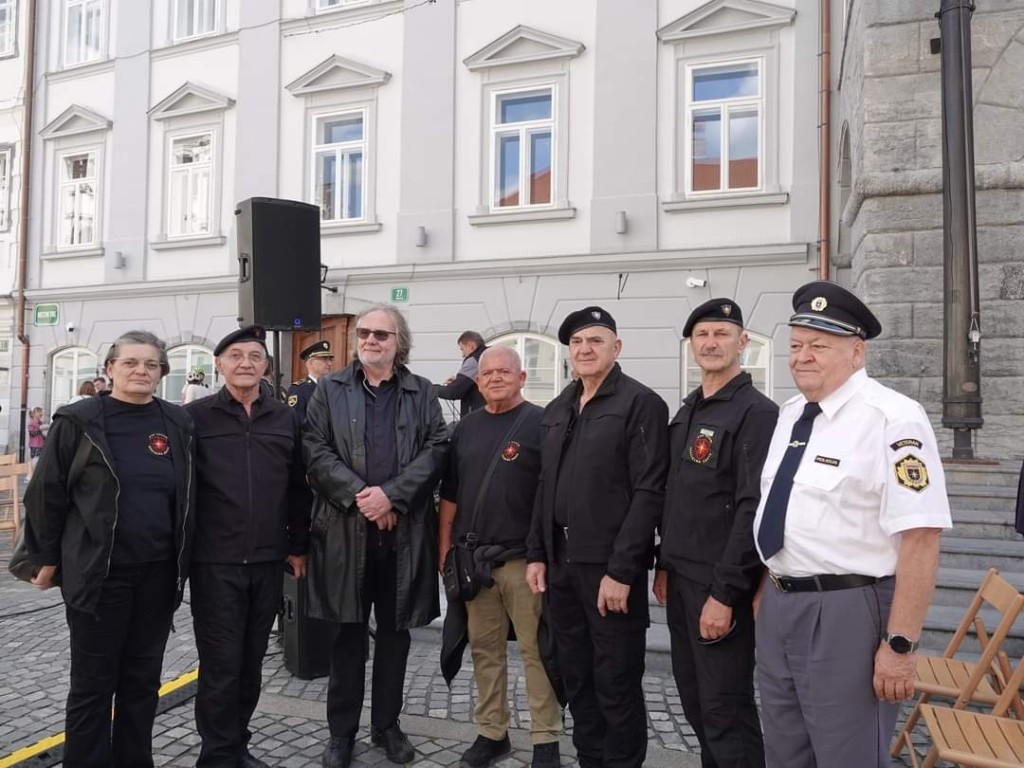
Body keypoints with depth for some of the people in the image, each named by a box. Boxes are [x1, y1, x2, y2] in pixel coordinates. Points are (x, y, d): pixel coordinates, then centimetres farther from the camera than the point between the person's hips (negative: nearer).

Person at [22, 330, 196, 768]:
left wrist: (183, 559, 8)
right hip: (98, 572, -3)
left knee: (143, 679, 15)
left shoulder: (177, 423, 2)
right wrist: (46, 557, 2)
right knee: (93, 682, 8)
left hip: (158, 572, 3)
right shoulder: (78, 421, -6)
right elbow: (46, 493, -1)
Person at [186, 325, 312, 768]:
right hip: (215, 562, -3)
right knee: (220, 664, 3)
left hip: (269, 561, 3)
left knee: (251, 662, 14)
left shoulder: (286, 418, 6)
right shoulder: (195, 417, -2)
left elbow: (298, 488, 10)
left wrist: (298, 546, 9)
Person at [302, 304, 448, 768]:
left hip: (405, 530, 1)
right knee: (349, 632, 9)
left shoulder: (422, 393, 7)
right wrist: (358, 495, -14)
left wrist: (391, 496, -15)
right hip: (346, 528, -1)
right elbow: (315, 450, -3)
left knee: (395, 631, 12)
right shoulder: (330, 389, 6)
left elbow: (435, 450, -3)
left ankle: (387, 724, 29)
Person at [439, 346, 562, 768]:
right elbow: (450, 494, 14)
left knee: (536, 651, 4)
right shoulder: (466, 427, 11)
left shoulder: (542, 424, -5)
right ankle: (491, 732, 28)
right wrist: (444, 549, 10)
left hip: (524, 558, -4)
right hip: (473, 558, 5)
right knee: (484, 649, 14)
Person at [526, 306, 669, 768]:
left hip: (610, 567, -6)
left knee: (617, 682, 6)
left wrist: (621, 570, -18)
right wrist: (536, 554, 10)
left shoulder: (641, 405, -8)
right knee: (575, 678, 16)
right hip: (561, 564, 7)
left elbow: (648, 493, -15)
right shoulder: (557, 410, 13)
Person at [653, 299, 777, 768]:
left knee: (725, 710, 3)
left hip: (720, 586, -7)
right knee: (694, 699, 18)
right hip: (682, 579, 8)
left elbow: (754, 508, -18)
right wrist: (665, 565, 14)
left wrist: (724, 593, -20)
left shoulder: (756, 412, -13)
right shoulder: (687, 411, 12)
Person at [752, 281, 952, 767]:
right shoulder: (790, 413, 8)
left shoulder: (892, 419, -16)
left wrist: (900, 645, -20)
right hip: (778, 606, 8)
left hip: (847, 613, -7)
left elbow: (920, 539, -20)